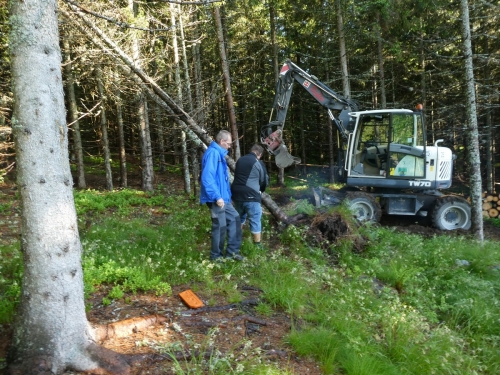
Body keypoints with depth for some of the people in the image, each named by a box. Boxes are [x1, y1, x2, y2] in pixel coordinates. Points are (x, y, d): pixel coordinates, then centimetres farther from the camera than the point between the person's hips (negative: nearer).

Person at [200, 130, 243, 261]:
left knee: (234, 218, 14)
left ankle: (232, 251, 22)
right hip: (216, 199, -10)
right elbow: (207, 178, -26)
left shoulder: (219, 153, 15)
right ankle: (216, 256, 16)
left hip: (223, 197, 10)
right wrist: (217, 197, -26)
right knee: (220, 227, 0)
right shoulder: (213, 153, -18)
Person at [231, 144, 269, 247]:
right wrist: (260, 190, 27)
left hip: (237, 194, 7)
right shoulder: (259, 163, -5)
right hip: (251, 196, -6)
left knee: (240, 217, 25)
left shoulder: (240, 160, 12)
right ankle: (257, 244, 8)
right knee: (255, 221, 3)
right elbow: (265, 181, 5)